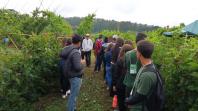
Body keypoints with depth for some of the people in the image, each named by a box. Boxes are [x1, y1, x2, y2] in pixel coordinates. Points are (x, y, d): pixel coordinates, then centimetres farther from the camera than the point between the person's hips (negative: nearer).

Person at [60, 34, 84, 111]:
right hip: (75, 76, -10)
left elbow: (62, 55, 16)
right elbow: (78, 67, -32)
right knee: (73, 95, 4)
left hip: (71, 75, 10)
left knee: (72, 94, 27)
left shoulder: (67, 49, -2)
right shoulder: (76, 52, -29)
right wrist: (81, 63, -13)